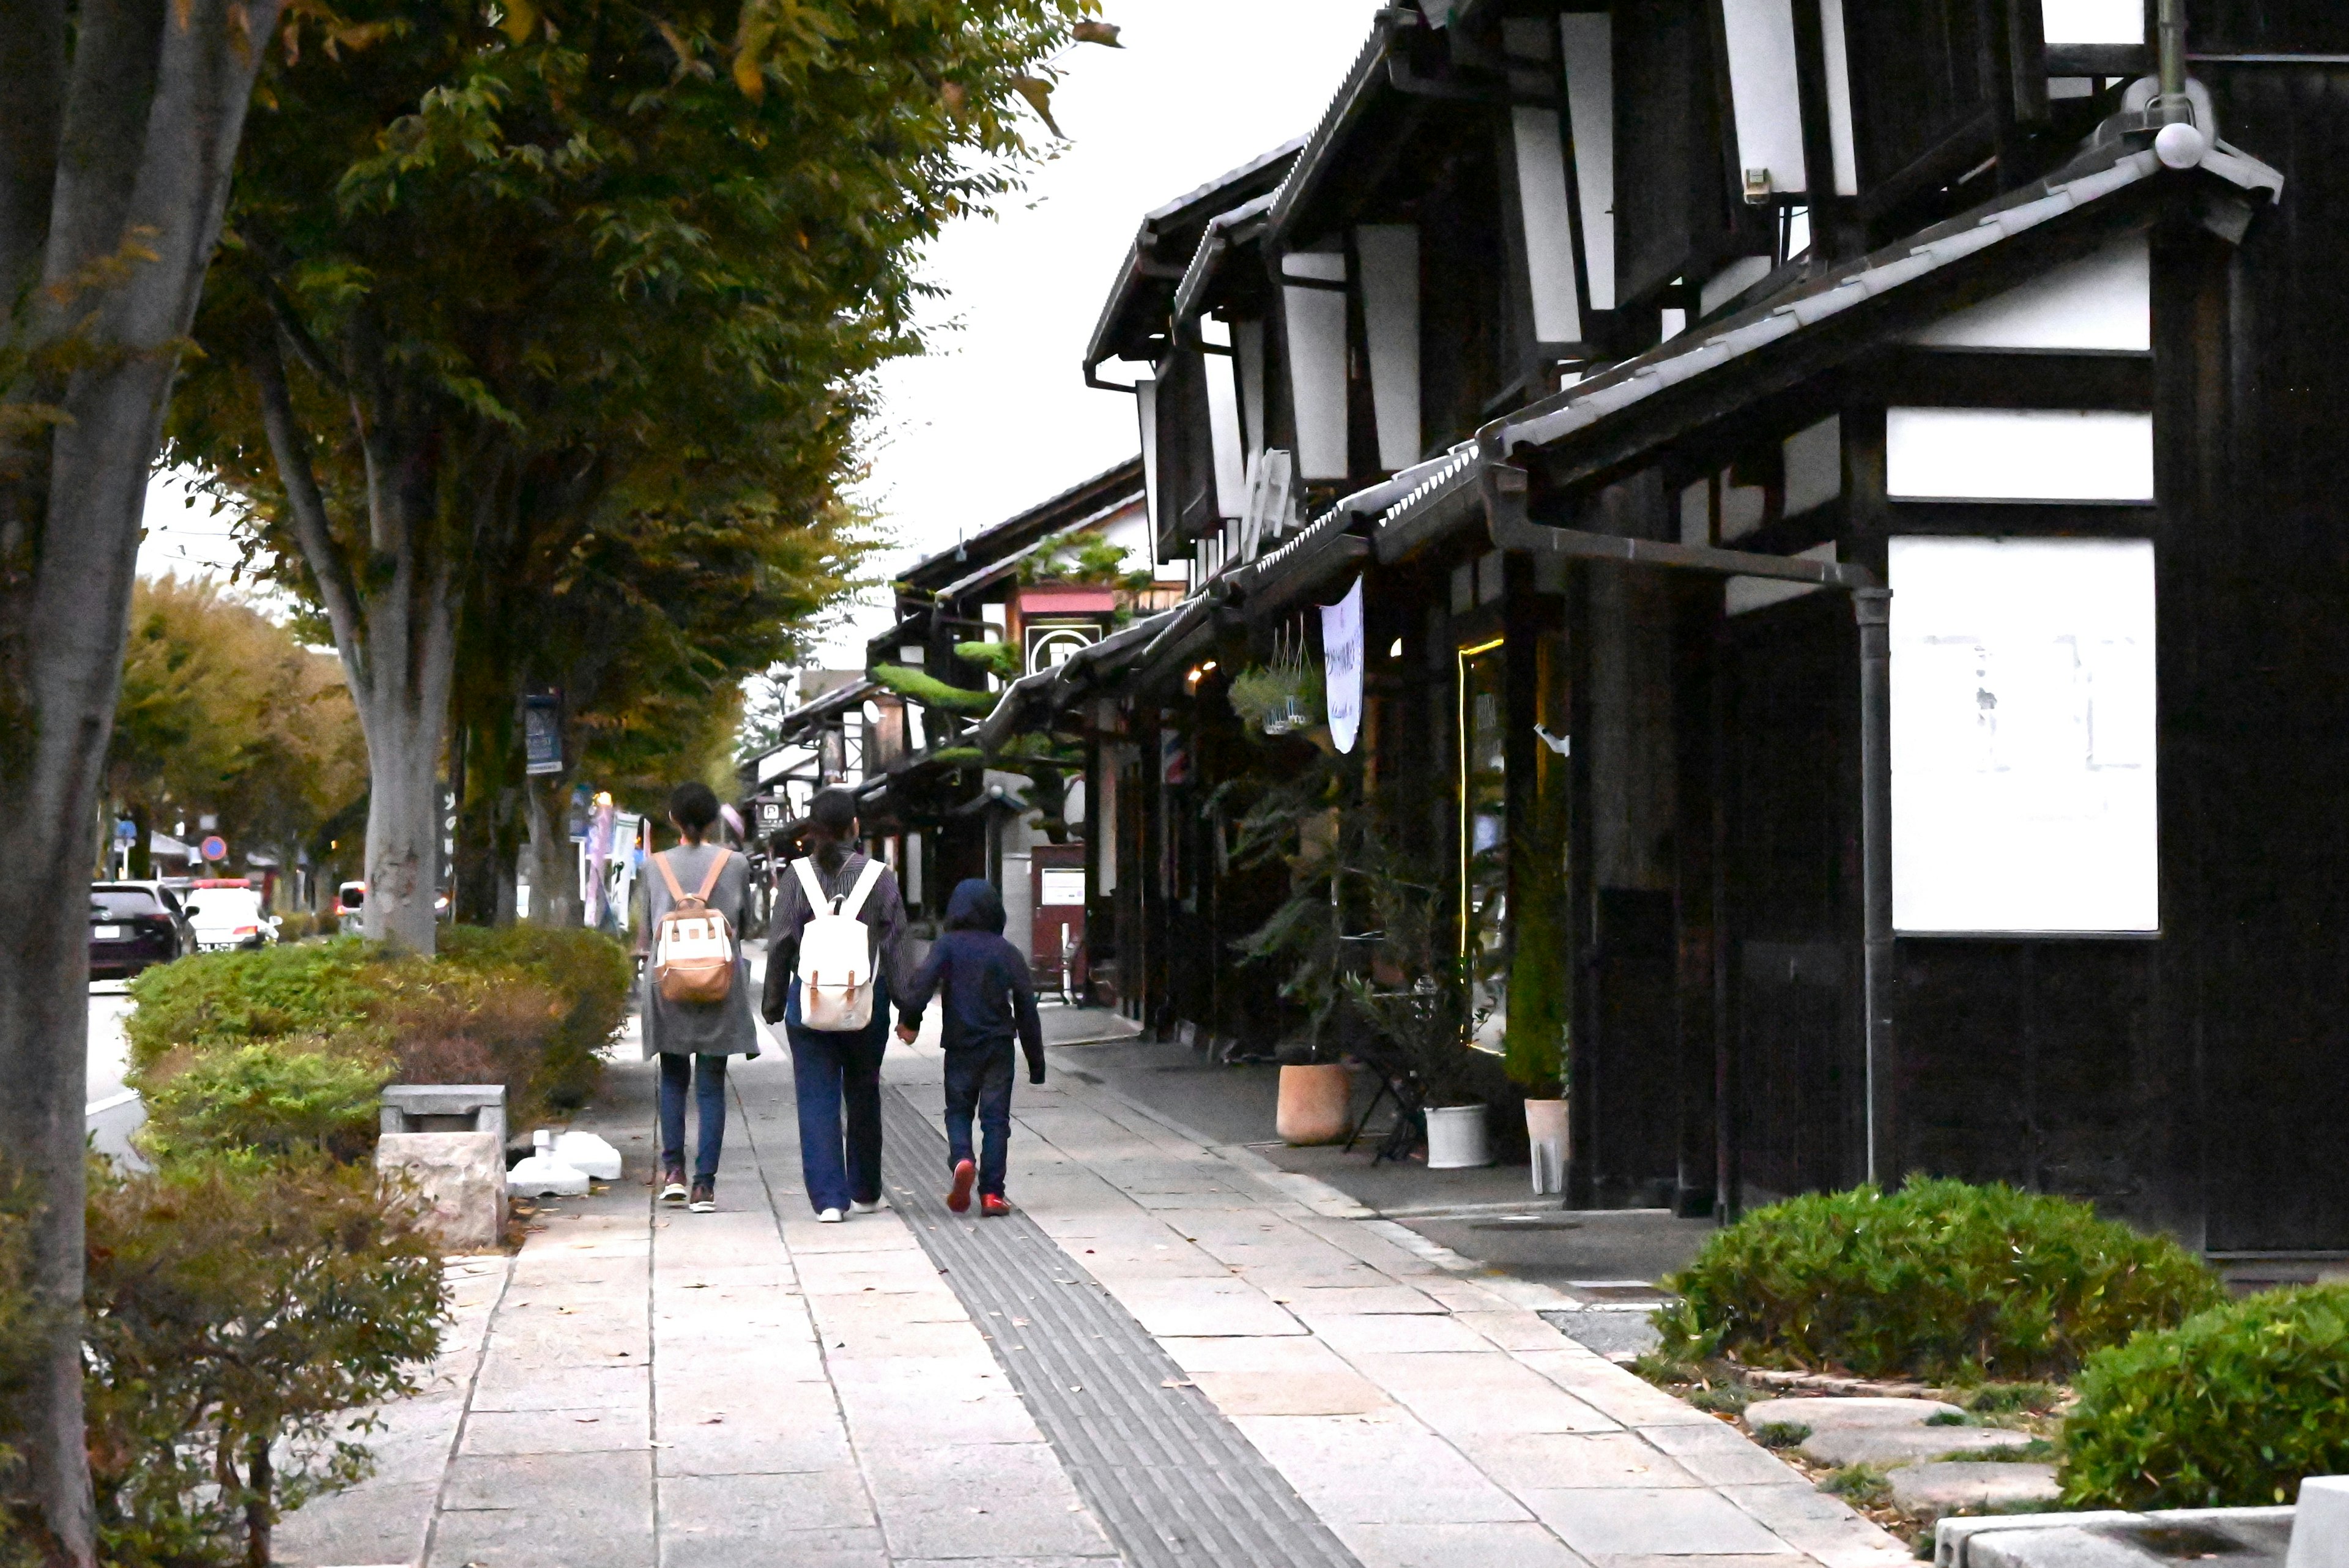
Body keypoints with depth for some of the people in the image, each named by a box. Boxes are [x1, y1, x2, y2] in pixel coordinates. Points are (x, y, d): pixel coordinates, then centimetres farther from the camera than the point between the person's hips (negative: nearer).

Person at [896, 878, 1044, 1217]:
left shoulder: (948, 945, -1)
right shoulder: (1008, 952, 5)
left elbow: (925, 980, -20)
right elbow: (1026, 1007, 5)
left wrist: (910, 1020, -18)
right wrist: (1036, 1060, 10)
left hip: (960, 1046, -1)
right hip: (999, 1046, 1)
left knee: (958, 1110, 14)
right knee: (995, 1117, 4)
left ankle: (961, 1160, -16)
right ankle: (991, 1193, -3)